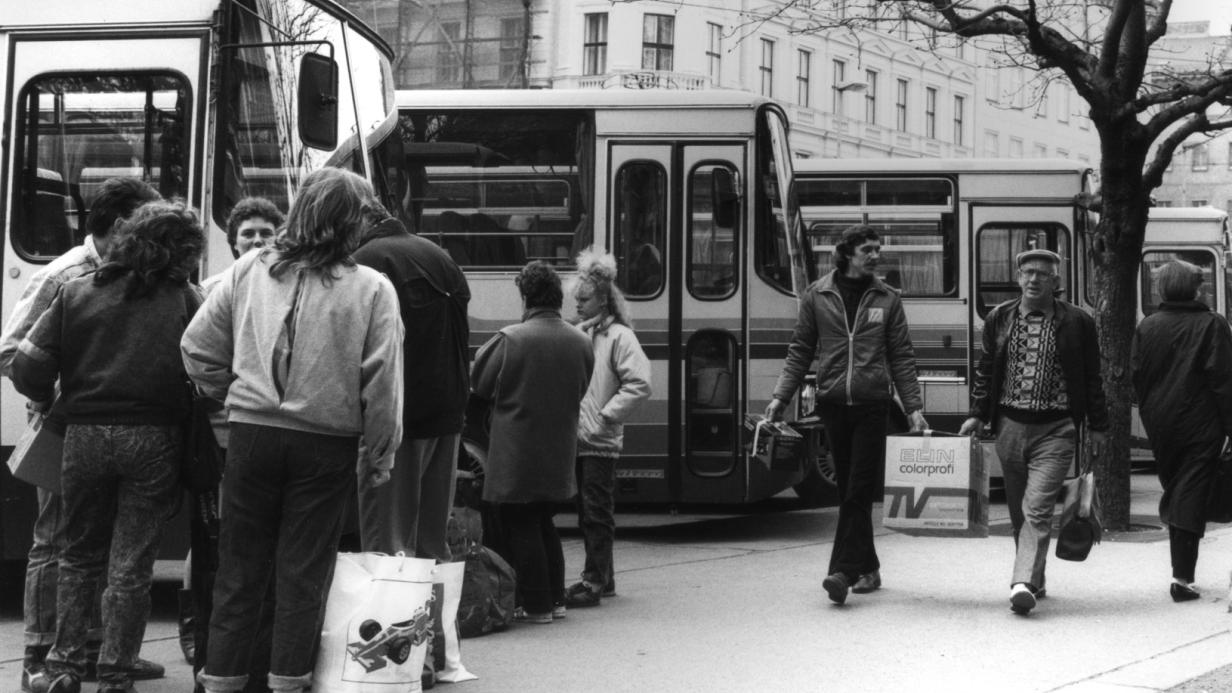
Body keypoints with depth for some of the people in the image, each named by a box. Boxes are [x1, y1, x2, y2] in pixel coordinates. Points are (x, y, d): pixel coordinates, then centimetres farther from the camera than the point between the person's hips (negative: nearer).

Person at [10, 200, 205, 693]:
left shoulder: (77, 292, 3)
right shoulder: (184, 300, -4)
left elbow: (28, 368, -1)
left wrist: (51, 399, 19)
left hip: (85, 434, 2)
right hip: (153, 441, -2)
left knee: (79, 556, 19)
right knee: (131, 564, 8)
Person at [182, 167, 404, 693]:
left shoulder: (249, 271, 1)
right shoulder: (372, 289, -7)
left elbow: (198, 346, 2)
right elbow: (383, 379, -9)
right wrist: (378, 454, 2)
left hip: (251, 431, 2)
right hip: (326, 443, -2)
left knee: (239, 568, 11)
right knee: (303, 571, 7)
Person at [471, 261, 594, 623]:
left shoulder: (510, 339, -17)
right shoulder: (581, 343, 0)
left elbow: (479, 384, -7)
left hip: (517, 453, -6)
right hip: (558, 453, 6)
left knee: (520, 527, 3)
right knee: (544, 524, 19)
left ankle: (535, 604, 4)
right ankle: (554, 597, 23)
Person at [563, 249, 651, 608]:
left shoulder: (619, 336, -7)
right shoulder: (578, 334, 14)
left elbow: (639, 384, -15)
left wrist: (605, 417, -15)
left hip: (600, 443, -7)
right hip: (576, 439, 7)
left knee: (596, 512, -5)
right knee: (586, 513, 13)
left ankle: (594, 582, -2)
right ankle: (602, 577, 23)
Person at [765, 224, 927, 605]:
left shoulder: (887, 299, 6)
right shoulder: (817, 295, 6)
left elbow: (902, 357, 7)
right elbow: (800, 351, 8)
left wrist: (914, 406, 2)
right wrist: (780, 396, 0)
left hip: (871, 404, -1)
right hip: (833, 403, 1)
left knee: (859, 491, -7)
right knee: (849, 489, 6)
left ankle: (843, 571, -11)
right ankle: (868, 568, 17)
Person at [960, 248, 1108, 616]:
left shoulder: (1077, 323, 0)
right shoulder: (998, 319, 7)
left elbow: (1092, 378, 6)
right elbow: (985, 371, 14)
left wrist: (1097, 426, 6)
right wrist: (978, 415, 6)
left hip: (1055, 430, -4)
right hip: (1010, 425, 4)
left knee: (1037, 509, -15)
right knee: (1018, 512, 11)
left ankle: (1024, 584, -22)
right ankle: (1034, 579, 24)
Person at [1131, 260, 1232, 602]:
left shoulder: (1147, 327, 3)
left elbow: (1136, 375, 5)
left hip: (1160, 426, 4)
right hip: (1199, 425, -4)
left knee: (1173, 490, 17)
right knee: (1190, 496, -4)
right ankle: (1182, 577, -12)